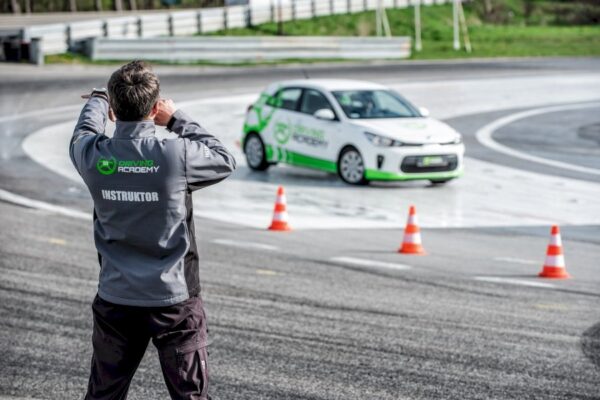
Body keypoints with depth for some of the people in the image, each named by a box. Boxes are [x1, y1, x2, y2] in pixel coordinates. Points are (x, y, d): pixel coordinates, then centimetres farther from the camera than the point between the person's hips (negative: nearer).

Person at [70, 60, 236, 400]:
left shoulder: (94, 155, -9)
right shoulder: (177, 155, -19)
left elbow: (83, 134, 17)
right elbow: (226, 161, 2)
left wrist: (98, 100, 37)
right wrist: (178, 120, 6)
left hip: (116, 300, 3)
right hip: (174, 299, -3)